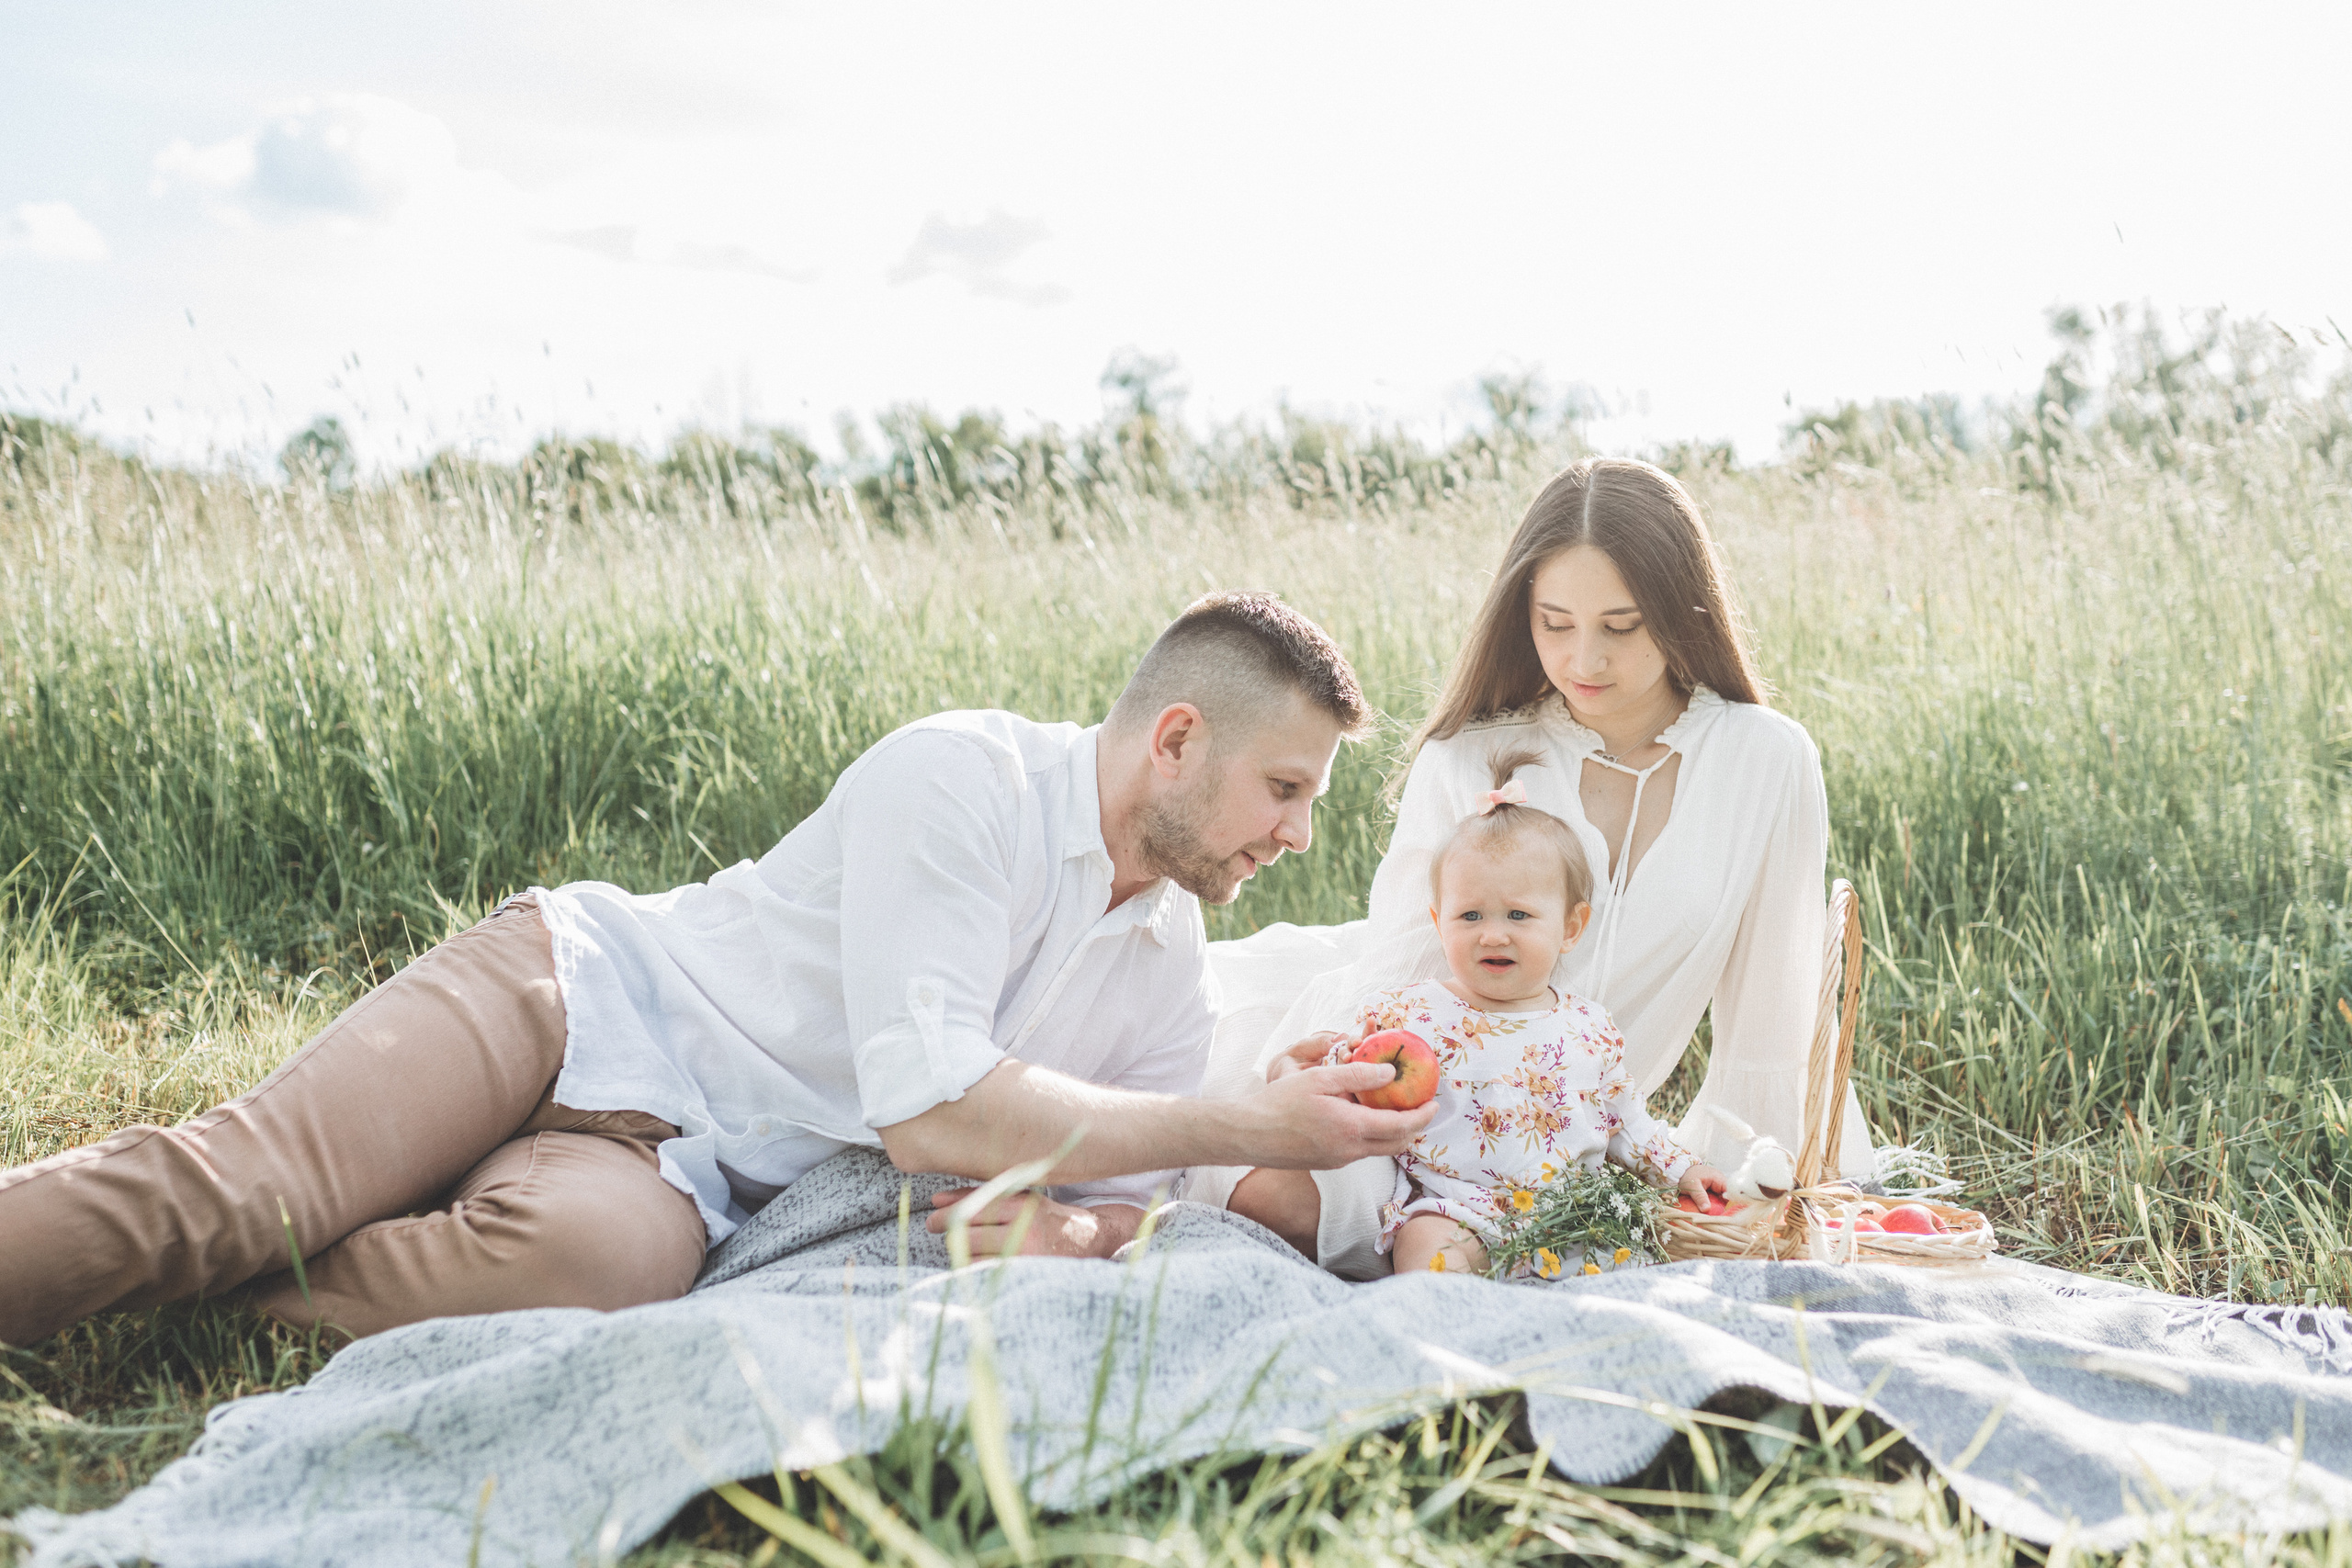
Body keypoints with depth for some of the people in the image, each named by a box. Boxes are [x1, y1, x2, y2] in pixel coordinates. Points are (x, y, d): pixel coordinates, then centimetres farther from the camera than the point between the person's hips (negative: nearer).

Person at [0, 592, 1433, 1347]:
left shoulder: (1173, 992, 8)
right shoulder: (963, 780, -14)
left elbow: (1137, 1201, 13)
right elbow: (929, 1108, -21)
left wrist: (1066, 1229, -14)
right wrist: (1253, 1129, -19)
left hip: (673, 1174, 4)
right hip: (581, 994, -3)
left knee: (599, 1253, -32)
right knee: (227, 1189, -28)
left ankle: (117, 1297, -19)